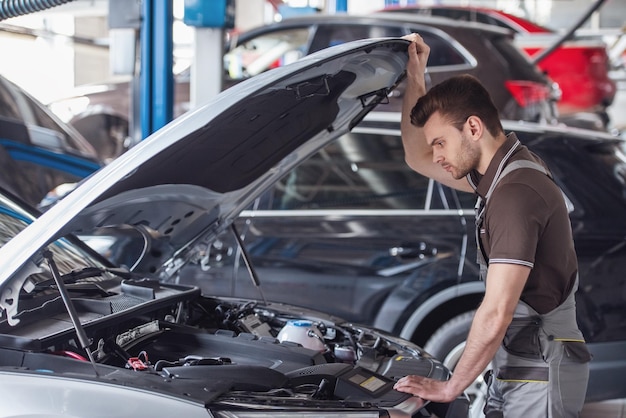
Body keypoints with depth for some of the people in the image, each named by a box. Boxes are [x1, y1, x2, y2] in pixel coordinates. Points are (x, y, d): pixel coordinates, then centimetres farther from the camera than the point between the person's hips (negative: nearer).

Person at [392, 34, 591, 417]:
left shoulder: (516, 192, -23)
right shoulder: (505, 171, 8)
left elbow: (496, 314, -25)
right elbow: (417, 160, 23)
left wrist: (451, 387, -15)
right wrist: (416, 78, 14)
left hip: (539, 374, -10)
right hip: (516, 365, 10)